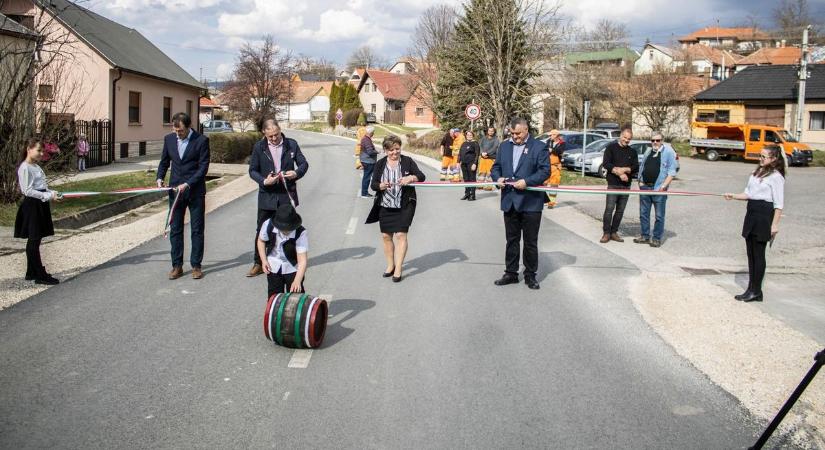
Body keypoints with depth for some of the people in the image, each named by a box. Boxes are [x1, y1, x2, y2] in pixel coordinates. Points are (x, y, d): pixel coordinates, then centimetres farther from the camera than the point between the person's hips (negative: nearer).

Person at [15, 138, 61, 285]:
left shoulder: (36, 167, 14)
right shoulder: (25, 168, -14)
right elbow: (28, 191, -18)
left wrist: (52, 193, 4)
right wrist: (48, 196, -21)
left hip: (40, 205, 9)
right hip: (32, 206, -9)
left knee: (34, 240, 15)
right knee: (34, 240, -5)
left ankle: (32, 272, 24)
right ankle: (41, 276, -2)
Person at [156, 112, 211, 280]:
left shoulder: (201, 140, -9)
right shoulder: (169, 139, 5)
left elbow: (203, 167, -11)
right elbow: (164, 161, 15)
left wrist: (187, 184, -19)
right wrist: (160, 177, -4)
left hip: (195, 191, -4)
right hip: (175, 190, 4)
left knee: (197, 229, 4)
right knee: (175, 229, 5)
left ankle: (196, 265, 13)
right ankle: (177, 266, 12)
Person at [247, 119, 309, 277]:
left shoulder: (291, 144, -1)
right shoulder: (259, 147, -1)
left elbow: (304, 163, 5)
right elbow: (252, 170, 1)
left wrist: (297, 173, -16)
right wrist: (264, 181, -17)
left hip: (287, 195, 0)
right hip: (267, 195, 0)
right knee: (262, 231, 5)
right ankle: (258, 263, 16)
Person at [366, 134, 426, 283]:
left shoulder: (407, 161, -1)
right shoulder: (380, 164, 4)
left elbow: (422, 176, -5)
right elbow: (373, 185, 1)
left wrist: (411, 178, -26)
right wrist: (381, 186, -21)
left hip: (405, 205, -3)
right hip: (385, 205, 3)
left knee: (401, 235, -9)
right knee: (386, 236, 8)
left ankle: (398, 269, -4)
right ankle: (390, 265, 25)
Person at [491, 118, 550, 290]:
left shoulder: (539, 147, -5)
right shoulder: (504, 146, 11)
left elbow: (545, 171, -10)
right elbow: (496, 166, 15)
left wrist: (527, 182, -22)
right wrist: (498, 178, -7)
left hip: (530, 202, -4)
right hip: (509, 201, 5)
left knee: (530, 242, 5)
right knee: (511, 240, 13)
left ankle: (530, 275, 16)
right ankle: (511, 273, 22)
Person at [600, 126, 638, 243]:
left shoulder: (632, 152, 13)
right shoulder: (611, 147, 2)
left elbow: (636, 168, 4)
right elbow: (606, 163, -9)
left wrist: (624, 169, -14)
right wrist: (619, 173, -15)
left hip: (626, 185, 4)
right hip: (613, 184, -4)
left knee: (620, 211, 7)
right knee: (609, 209, -8)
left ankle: (614, 232, 15)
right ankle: (606, 233, -2)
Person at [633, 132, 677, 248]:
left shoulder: (669, 152, -3)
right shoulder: (648, 152, 16)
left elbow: (671, 172, -8)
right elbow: (641, 167, 23)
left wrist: (664, 185, -16)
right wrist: (640, 181, 8)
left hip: (659, 189, -6)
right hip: (645, 187, 6)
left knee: (659, 215, 0)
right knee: (643, 213, 10)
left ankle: (657, 238, 7)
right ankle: (645, 236, 20)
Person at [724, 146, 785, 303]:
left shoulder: (776, 177, -10)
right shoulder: (757, 172, 13)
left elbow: (779, 204, -12)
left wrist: (775, 224, -16)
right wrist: (734, 196, -1)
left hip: (764, 215, -8)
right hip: (751, 213, 8)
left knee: (758, 253, -2)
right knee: (751, 252, 11)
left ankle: (756, 291, 6)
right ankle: (751, 288, 20)